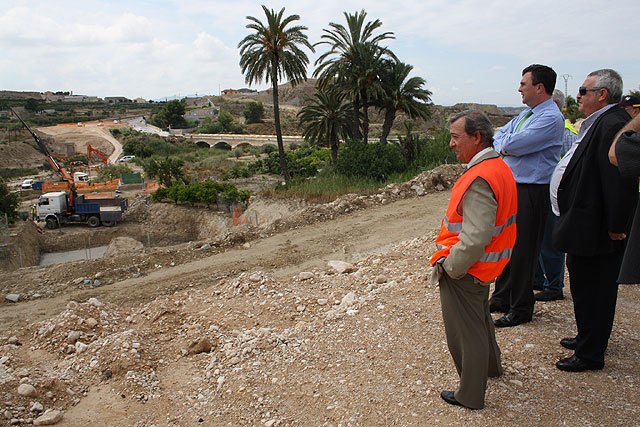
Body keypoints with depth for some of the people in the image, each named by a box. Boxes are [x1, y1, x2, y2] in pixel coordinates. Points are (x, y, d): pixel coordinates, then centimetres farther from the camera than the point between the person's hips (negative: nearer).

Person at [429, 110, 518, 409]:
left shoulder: (479, 180, -27)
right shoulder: (499, 167, 5)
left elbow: (475, 239, -31)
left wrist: (448, 267, -18)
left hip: (464, 271, -10)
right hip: (484, 267, 10)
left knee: (465, 333, 8)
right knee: (480, 318, 30)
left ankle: (471, 396, 26)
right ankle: (491, 366, 54)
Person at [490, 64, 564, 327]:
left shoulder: (551, 118, -16)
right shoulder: (526, 114, 14)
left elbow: (513, 144, -23)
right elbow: (498, 137, 10)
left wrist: (505, 143, -2)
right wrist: (508, 145, -10)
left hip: (532, 193, -9)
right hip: (511, 187, 9)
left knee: (523, 251, 1)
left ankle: (521, 309, 15)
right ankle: (501, 298, 31)